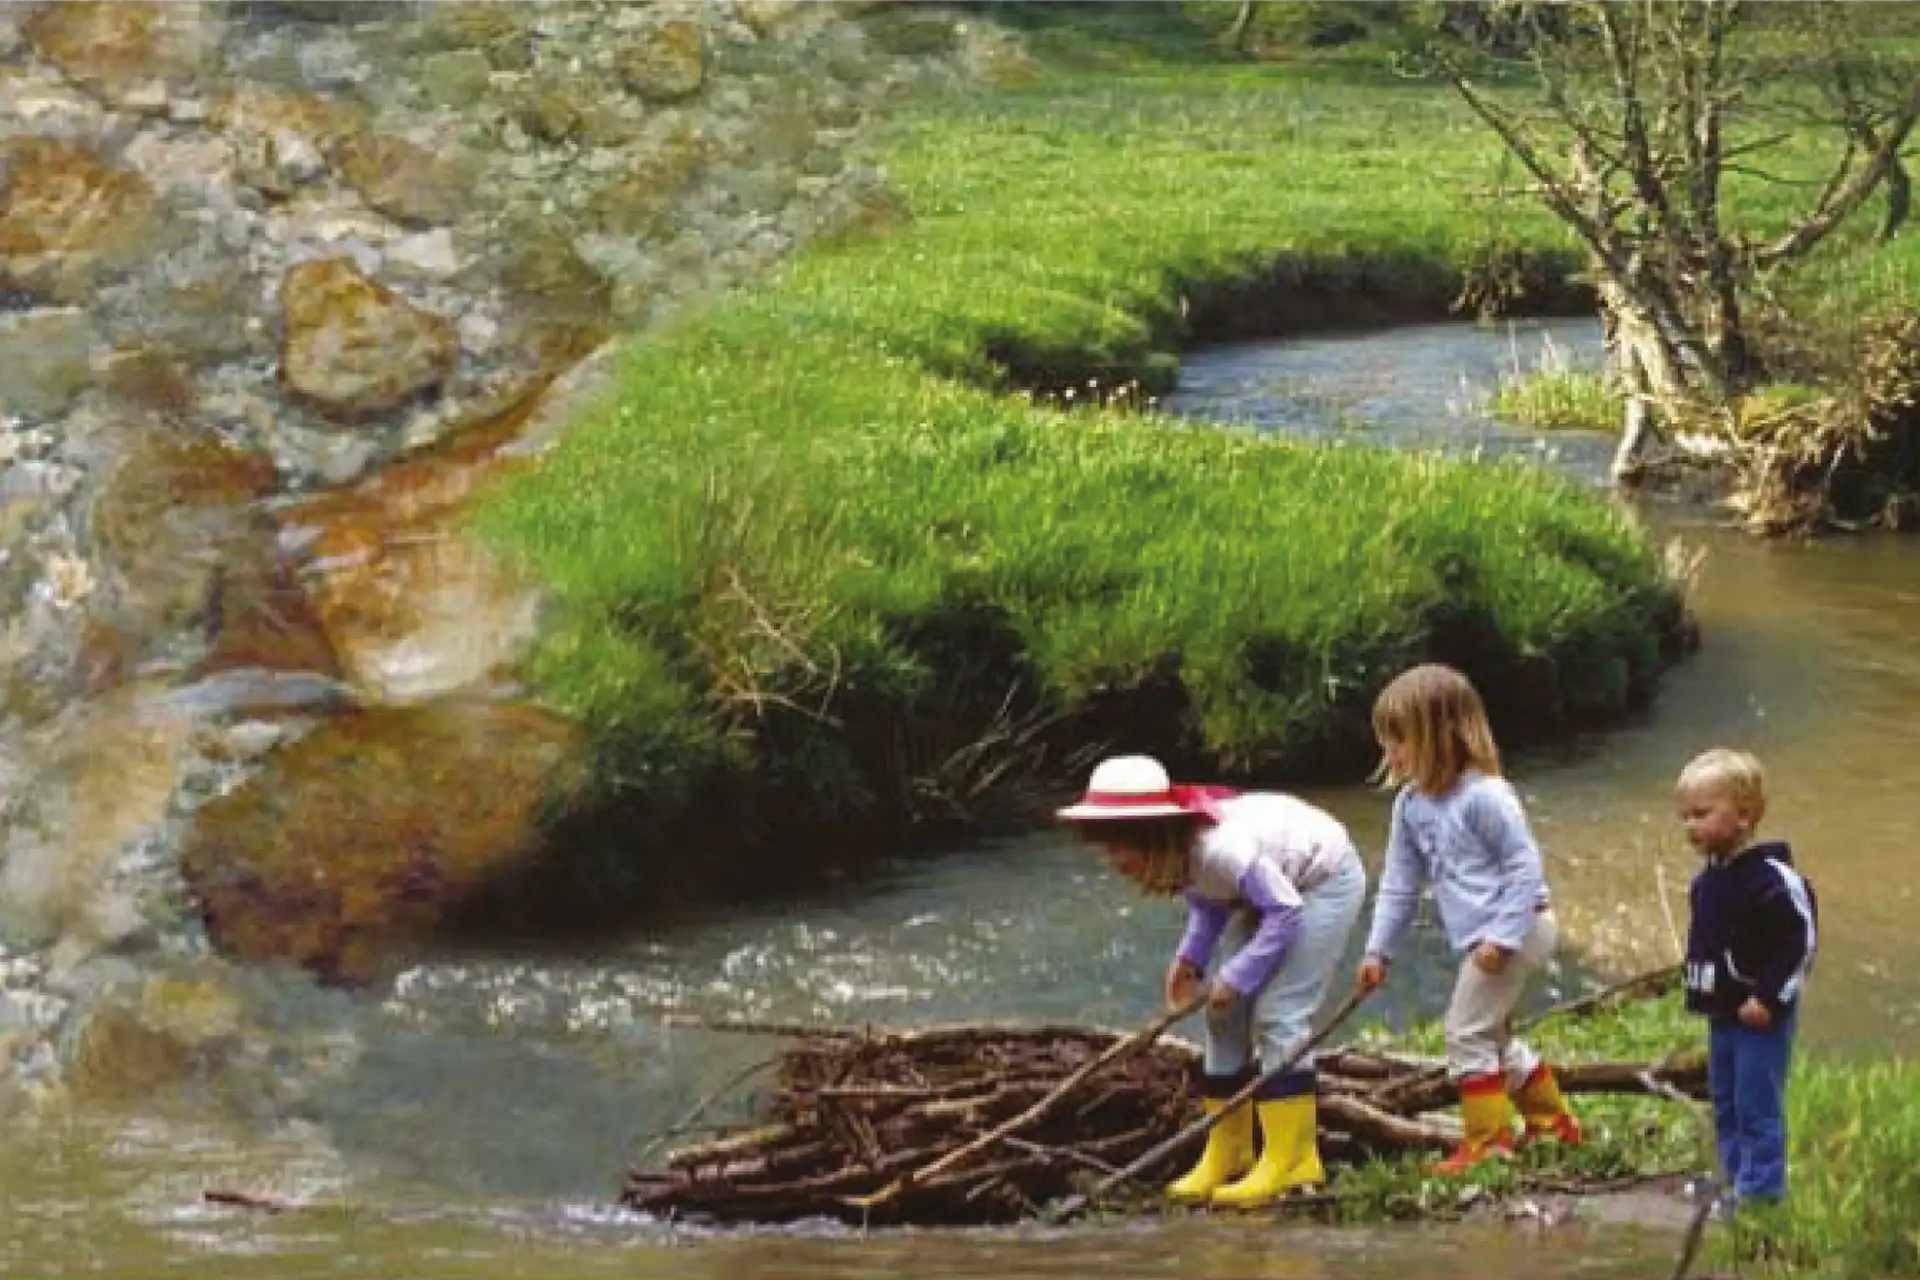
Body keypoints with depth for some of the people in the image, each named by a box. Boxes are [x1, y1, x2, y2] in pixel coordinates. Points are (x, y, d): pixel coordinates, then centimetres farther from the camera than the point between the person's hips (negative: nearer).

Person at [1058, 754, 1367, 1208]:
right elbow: (1208, 902, 2)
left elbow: (1285, 911, -32)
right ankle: (1226, 1156, 11)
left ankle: (1290, 1160, -11)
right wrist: (1190, 958, -13)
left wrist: (1236, 977, -28)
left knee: (1277, 1014, -16)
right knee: (1224, 1014, 3)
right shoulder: (1173, 851, -13)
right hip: (1274, 884, 9)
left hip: (1326, 881, -9)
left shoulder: (1220, 847, -38)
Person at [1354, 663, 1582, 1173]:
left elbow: (1525, 869, -19)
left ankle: (1488, 1141, 0)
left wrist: (1501, 937, -23)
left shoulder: (1485, 796, -20)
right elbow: (1399, 882, 12)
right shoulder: (1411, 804, 5)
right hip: (1480, 939, 10)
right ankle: (1551, 1120, 36)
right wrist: (1378, 949, 10)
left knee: (1468, 1031, -8)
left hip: (1519, 926, -10)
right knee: (1493, 1035, 22)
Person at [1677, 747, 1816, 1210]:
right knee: (1726, 1105, 17)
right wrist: (1700, 992, 13)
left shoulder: (1771, 877, -20)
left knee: (1757, 1108, -5)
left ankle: (1761, 1192, 2)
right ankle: (1738, 1183, 27)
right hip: (1722, 1015, 9)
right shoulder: (1709, 878, 7)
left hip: (1760, 1016, -9)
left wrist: (1770, 998, -22)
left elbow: (1801, 941, -20)